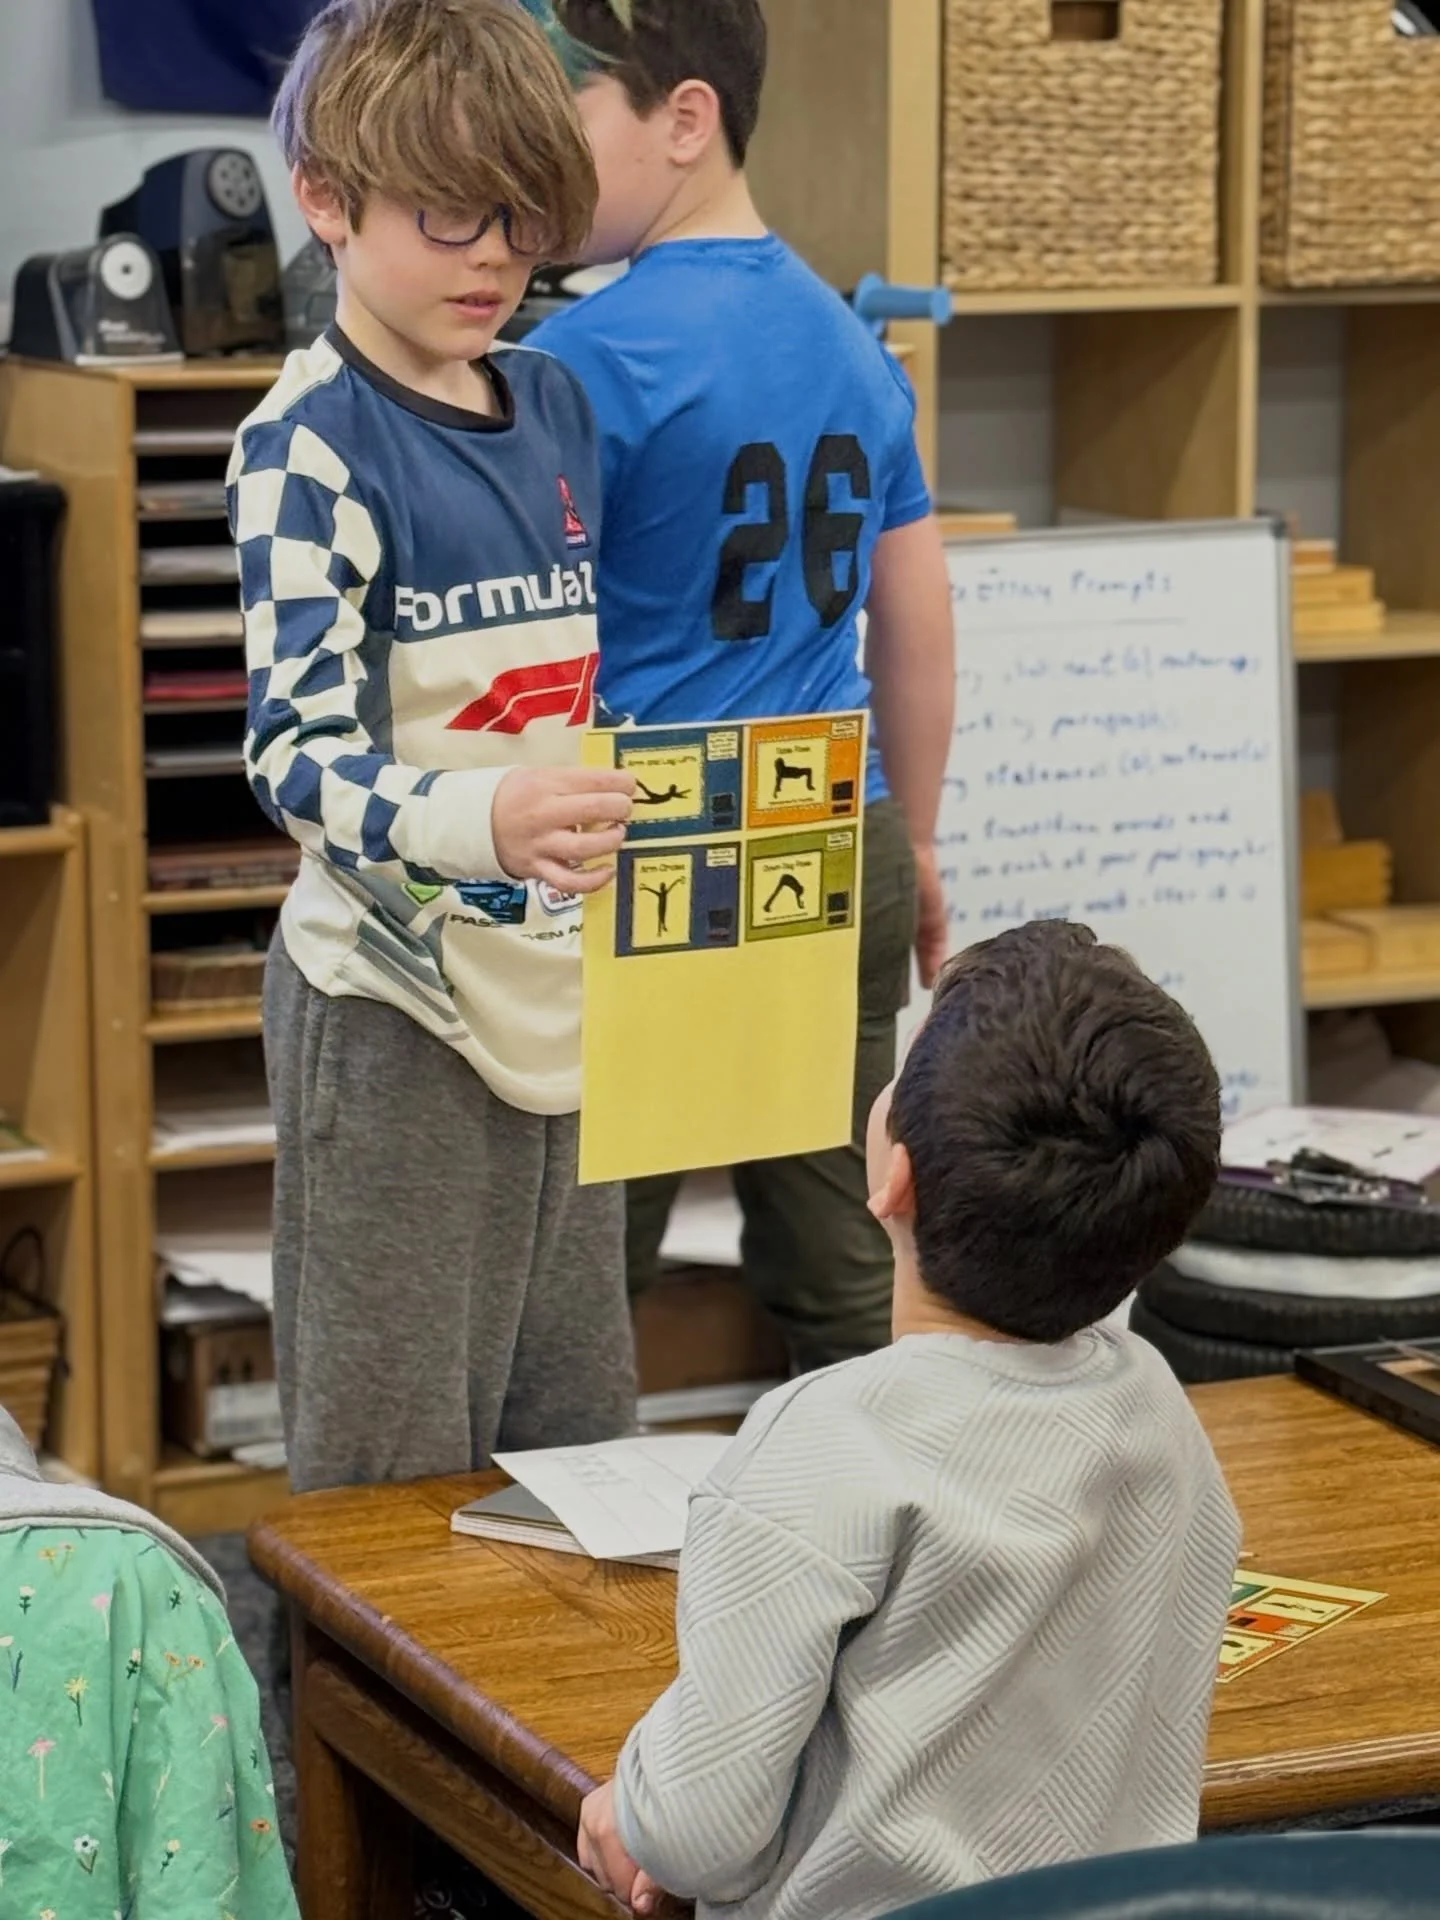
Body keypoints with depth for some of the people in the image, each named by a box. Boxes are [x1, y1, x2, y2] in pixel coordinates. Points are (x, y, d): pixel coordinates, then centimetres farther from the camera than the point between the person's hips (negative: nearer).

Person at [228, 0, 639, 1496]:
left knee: (579, 1436, 14)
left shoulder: (553, 406, 10)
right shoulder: (312, 445, -13)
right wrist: (479, 823, -38)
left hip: (560, 986, 7)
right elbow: (297, 755, -21)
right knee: (393, 1463, -1)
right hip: (396, 997, -7)